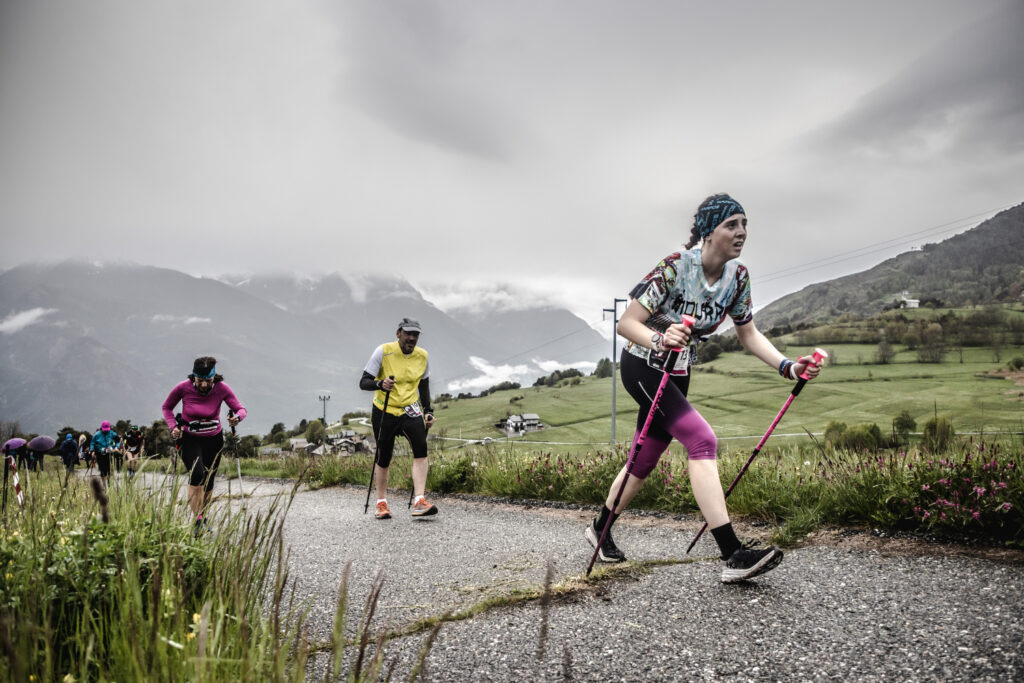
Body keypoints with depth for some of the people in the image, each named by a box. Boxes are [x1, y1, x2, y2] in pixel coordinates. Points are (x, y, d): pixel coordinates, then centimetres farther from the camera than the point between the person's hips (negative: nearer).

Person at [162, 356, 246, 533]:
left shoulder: (222, 388, -16)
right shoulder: (183, 388, -17)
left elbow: (240, 409, -10)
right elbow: (167, 407, 0)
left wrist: (237, 417, -33)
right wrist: (173, 427, -15)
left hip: (213, 440, 2)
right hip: (189, 439, -2)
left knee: (208, 481, 7)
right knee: (197, 473, -24)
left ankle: (203, 516, 31)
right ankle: (197, 519, -19)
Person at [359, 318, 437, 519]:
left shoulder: (422, 356, 1)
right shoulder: (383, 351, -11)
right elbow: (363, 382, -13)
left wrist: (428, 411, 7)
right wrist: (380, 384, -33)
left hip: (410, 409, 2)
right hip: (384, 411, -2)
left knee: (421, 448, -20)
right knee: (383, 459, 4)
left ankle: (419, 502, -23)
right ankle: (381, 503, 24)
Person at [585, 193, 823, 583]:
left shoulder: (738, 277, -4)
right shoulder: (674, 268, -23)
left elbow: (749, 335, 5)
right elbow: (626, 323, -23)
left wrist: (788, 367, -10)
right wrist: (661, 339, -43)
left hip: (678, 374, 7)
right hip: (642, 367, -7)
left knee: (645, 462, 12)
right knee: (702, 440, -23)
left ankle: (600, 529, 33)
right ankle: (732, 555, -24)